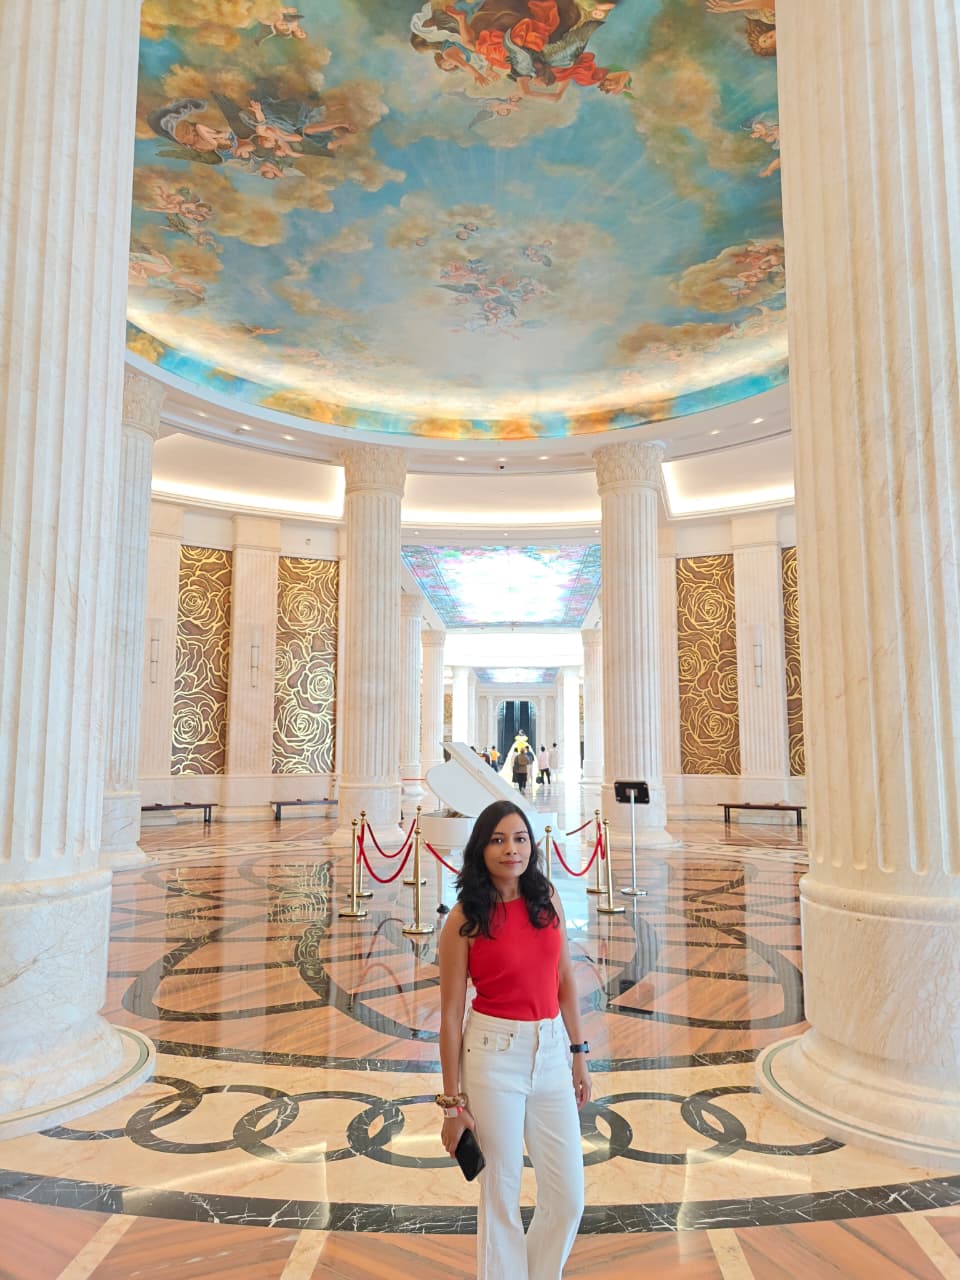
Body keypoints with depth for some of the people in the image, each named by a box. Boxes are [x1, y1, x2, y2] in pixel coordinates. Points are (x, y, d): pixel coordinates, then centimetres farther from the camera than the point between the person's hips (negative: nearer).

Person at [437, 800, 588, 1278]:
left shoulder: (547, 899, 1)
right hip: (493, 1054, -4)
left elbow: (565, 982, 10)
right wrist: (452, 1101, -6)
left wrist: (578, 1054, 10)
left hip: (551, 1051, 4)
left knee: (569, 1198, 11)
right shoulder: (464, 919, -10)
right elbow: (451, 1013, -7)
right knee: (501, 1195, 9)